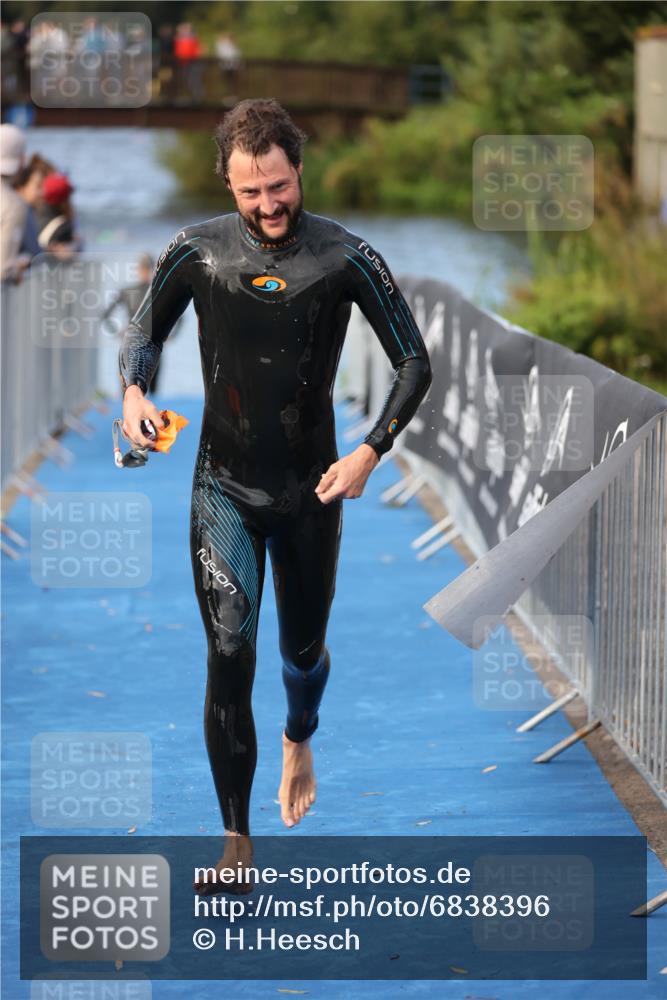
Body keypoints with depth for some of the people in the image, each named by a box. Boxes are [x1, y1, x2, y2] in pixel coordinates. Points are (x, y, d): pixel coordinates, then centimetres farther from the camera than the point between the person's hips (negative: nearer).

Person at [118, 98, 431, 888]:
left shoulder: (346, 259, -9)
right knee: (230, 657, -10)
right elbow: (145, 330, 11)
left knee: (304, 648, 15)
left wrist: (371, 452, -16)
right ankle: (236, 842, -4)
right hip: (224, 488, 0)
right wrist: (134, 392, -11)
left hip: (310, 490, 0)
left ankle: (299, 741, 52)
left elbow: (414, 363, -3)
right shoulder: (197, 253, -6)